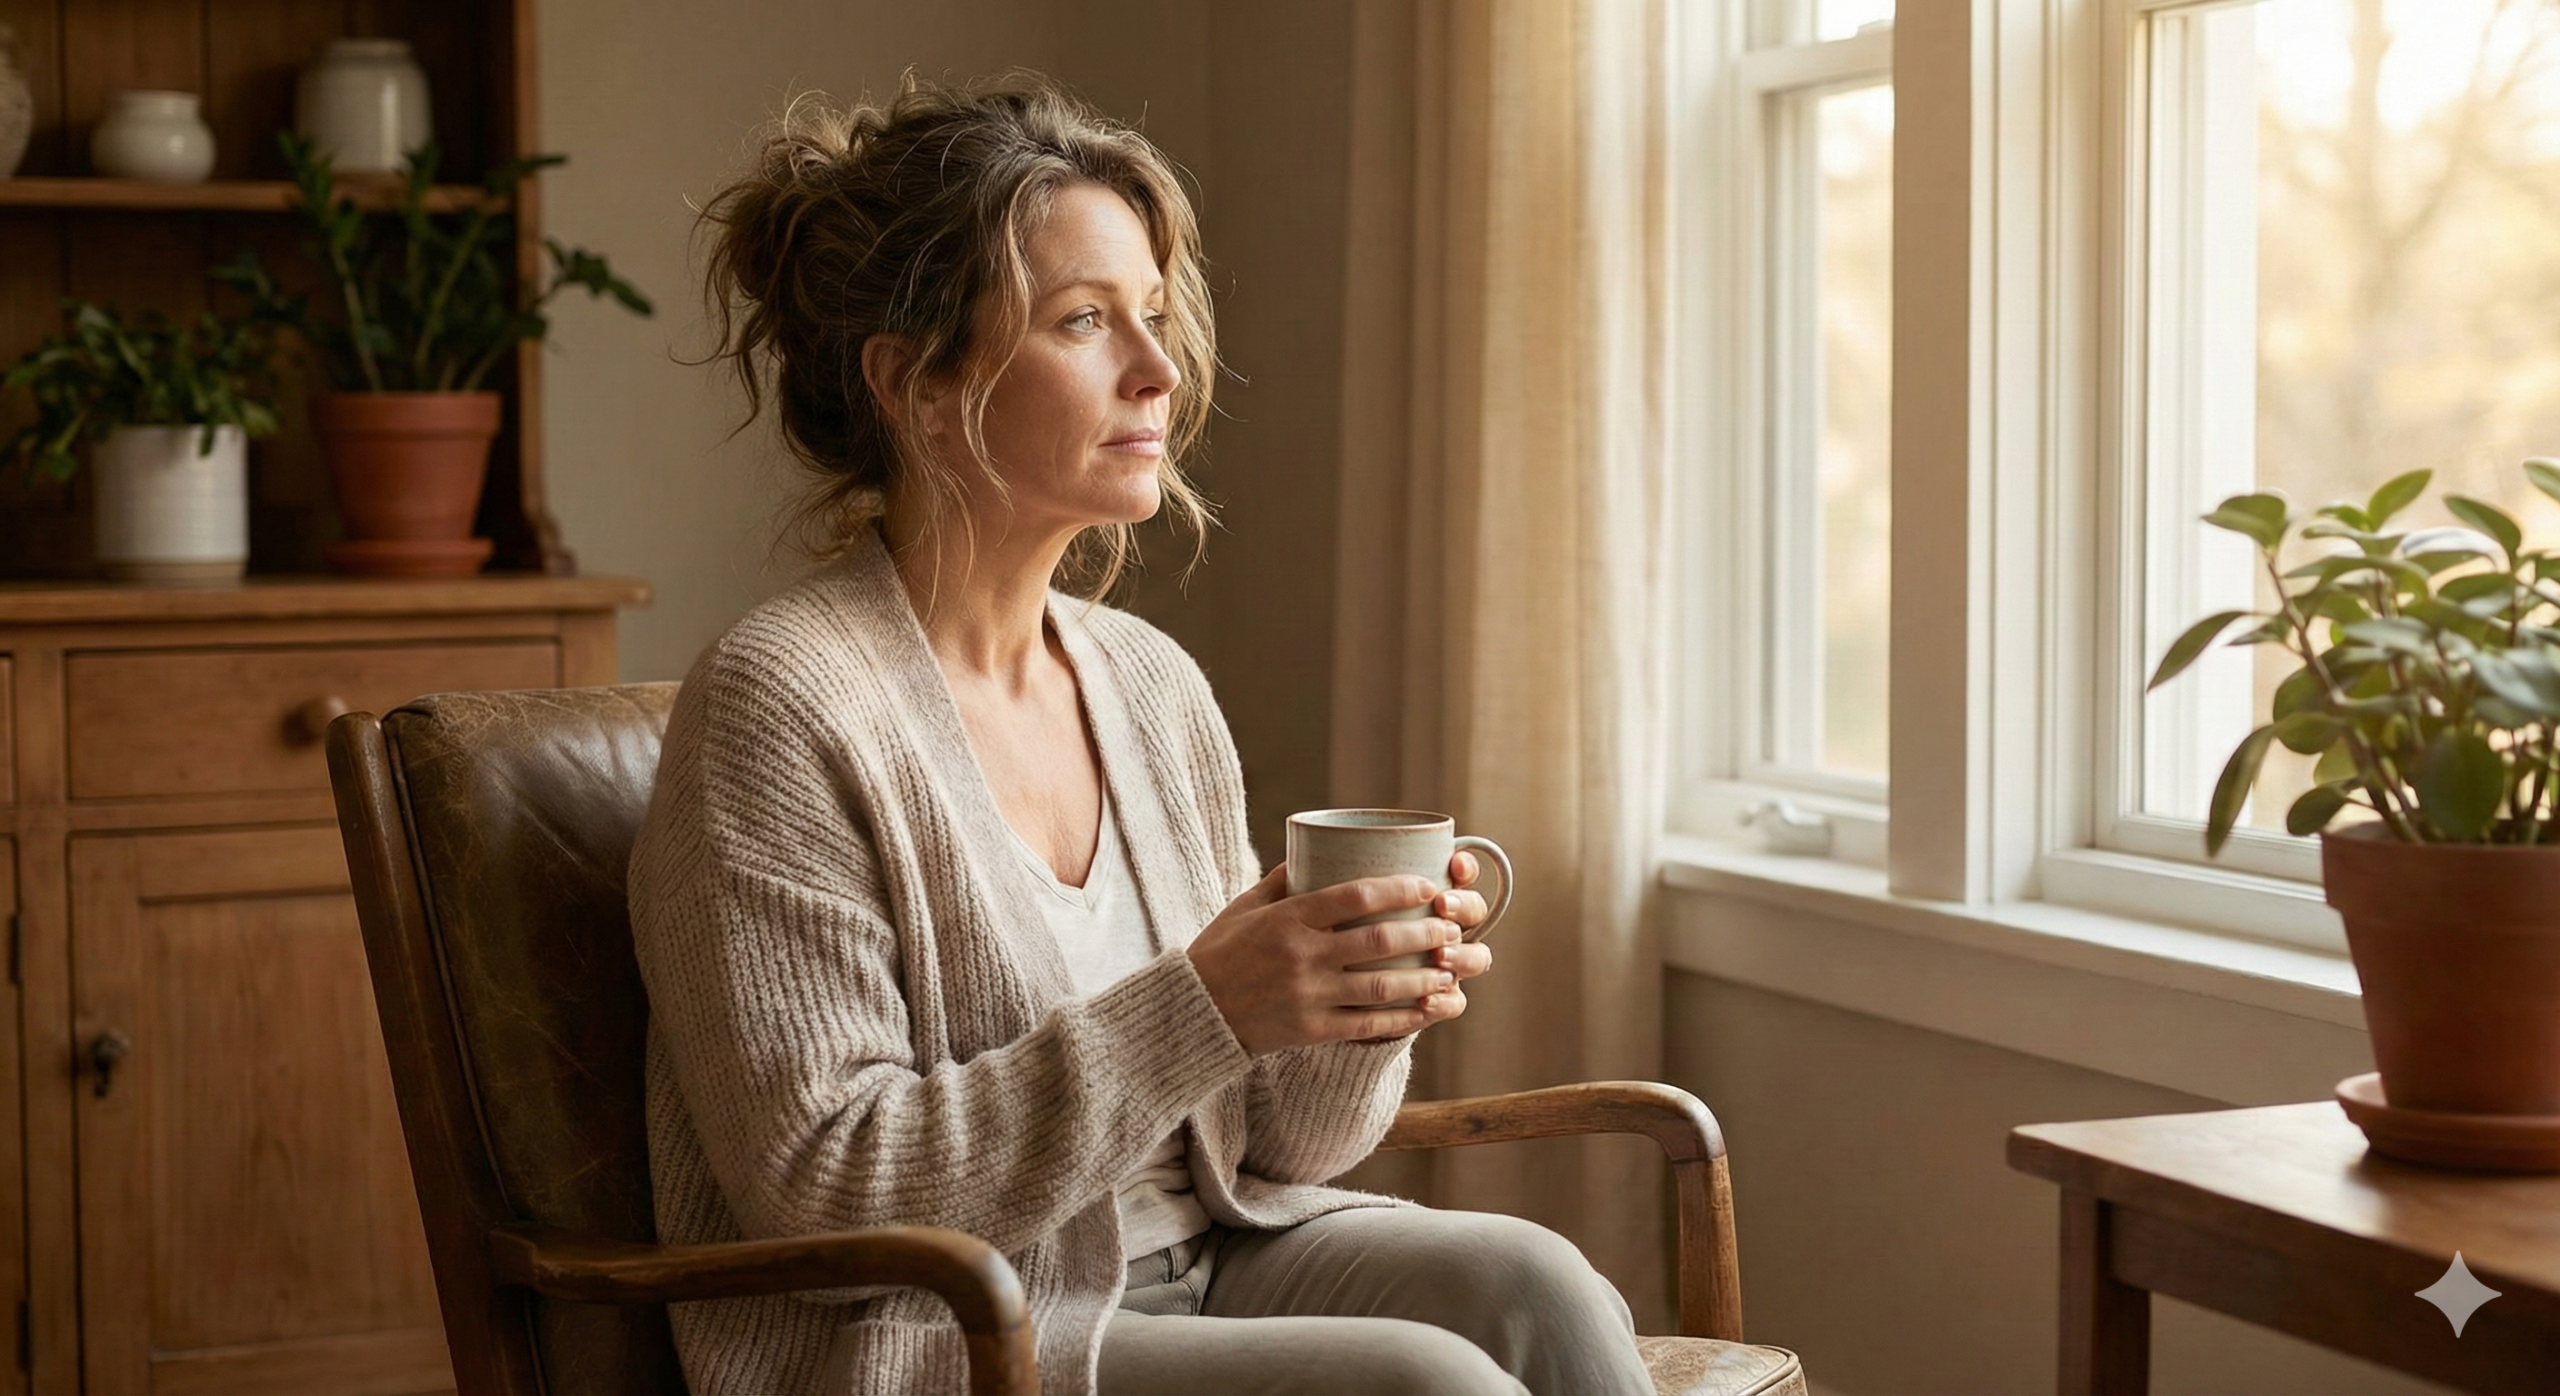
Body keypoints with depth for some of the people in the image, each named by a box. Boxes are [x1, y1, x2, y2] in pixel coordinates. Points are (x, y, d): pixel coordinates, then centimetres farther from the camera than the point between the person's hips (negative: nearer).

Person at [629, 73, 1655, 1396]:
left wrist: (1361, 1010, -12)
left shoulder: (1155, 687, 7)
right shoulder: (784, 707, -14)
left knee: (1529, 1284, -18)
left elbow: (1273, 1145, 11)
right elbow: (820, 1183, -19)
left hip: (1198, 1271, 7)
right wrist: (1198, 1009, -24)